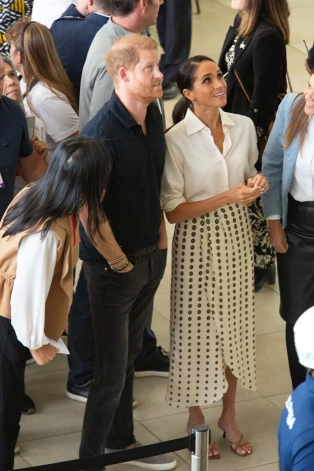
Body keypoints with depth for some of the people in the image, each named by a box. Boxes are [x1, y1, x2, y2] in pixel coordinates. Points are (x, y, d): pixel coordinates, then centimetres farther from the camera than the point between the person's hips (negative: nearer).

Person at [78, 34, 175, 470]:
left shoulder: (153, 116, 0)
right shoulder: (102, 133, -25)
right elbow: (88, 209, -22)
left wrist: (161, 239, 11)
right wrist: (119, 263, -13)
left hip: (150, 256, 7)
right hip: (114, 266, -7)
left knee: (128, 357, 21)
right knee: (112, 372, 2)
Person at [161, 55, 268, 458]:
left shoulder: (243, 126, 0)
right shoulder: (175, 140, -16)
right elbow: (173, 211, -15)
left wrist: (255, 184, -8)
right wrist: (228, 197, -23)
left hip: (236, 234, 5)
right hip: (197, 241, -4)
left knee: (235, 322, 12)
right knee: (198, 327, 6)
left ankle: (229, 415, 30)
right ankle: (196, 420, 25)